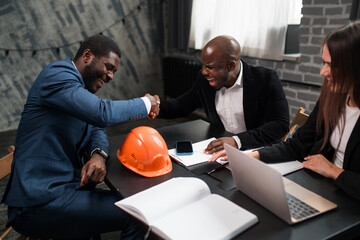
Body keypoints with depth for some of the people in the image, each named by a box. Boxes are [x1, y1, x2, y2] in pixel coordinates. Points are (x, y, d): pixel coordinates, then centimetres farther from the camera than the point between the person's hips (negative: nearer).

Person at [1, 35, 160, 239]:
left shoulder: (84, 88, 16)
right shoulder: (57, 74, -14)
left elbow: (97, 128, 12)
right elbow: (102, 113, -29)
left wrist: (99, 155, -11)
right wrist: (145, 103, -12)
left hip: (62, 187, 10)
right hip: (40, 202, -9)